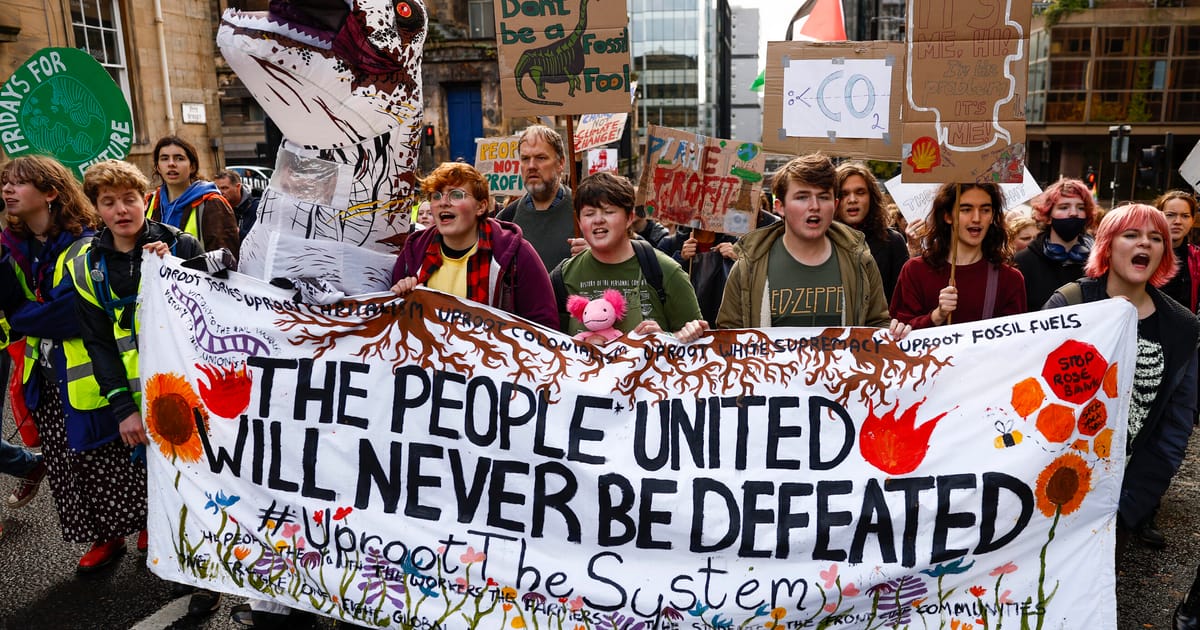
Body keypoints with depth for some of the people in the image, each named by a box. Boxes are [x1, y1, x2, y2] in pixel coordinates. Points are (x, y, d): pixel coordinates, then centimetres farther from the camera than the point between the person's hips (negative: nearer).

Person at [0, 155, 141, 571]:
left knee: (110, 460, 4)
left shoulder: (85, 245, -17)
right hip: (47, 379, 8)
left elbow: (72, 310, -24)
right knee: (65, 465, 14)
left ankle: (148, 525, 24)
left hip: (87, 376, -7)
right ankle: (105, 538, 28)